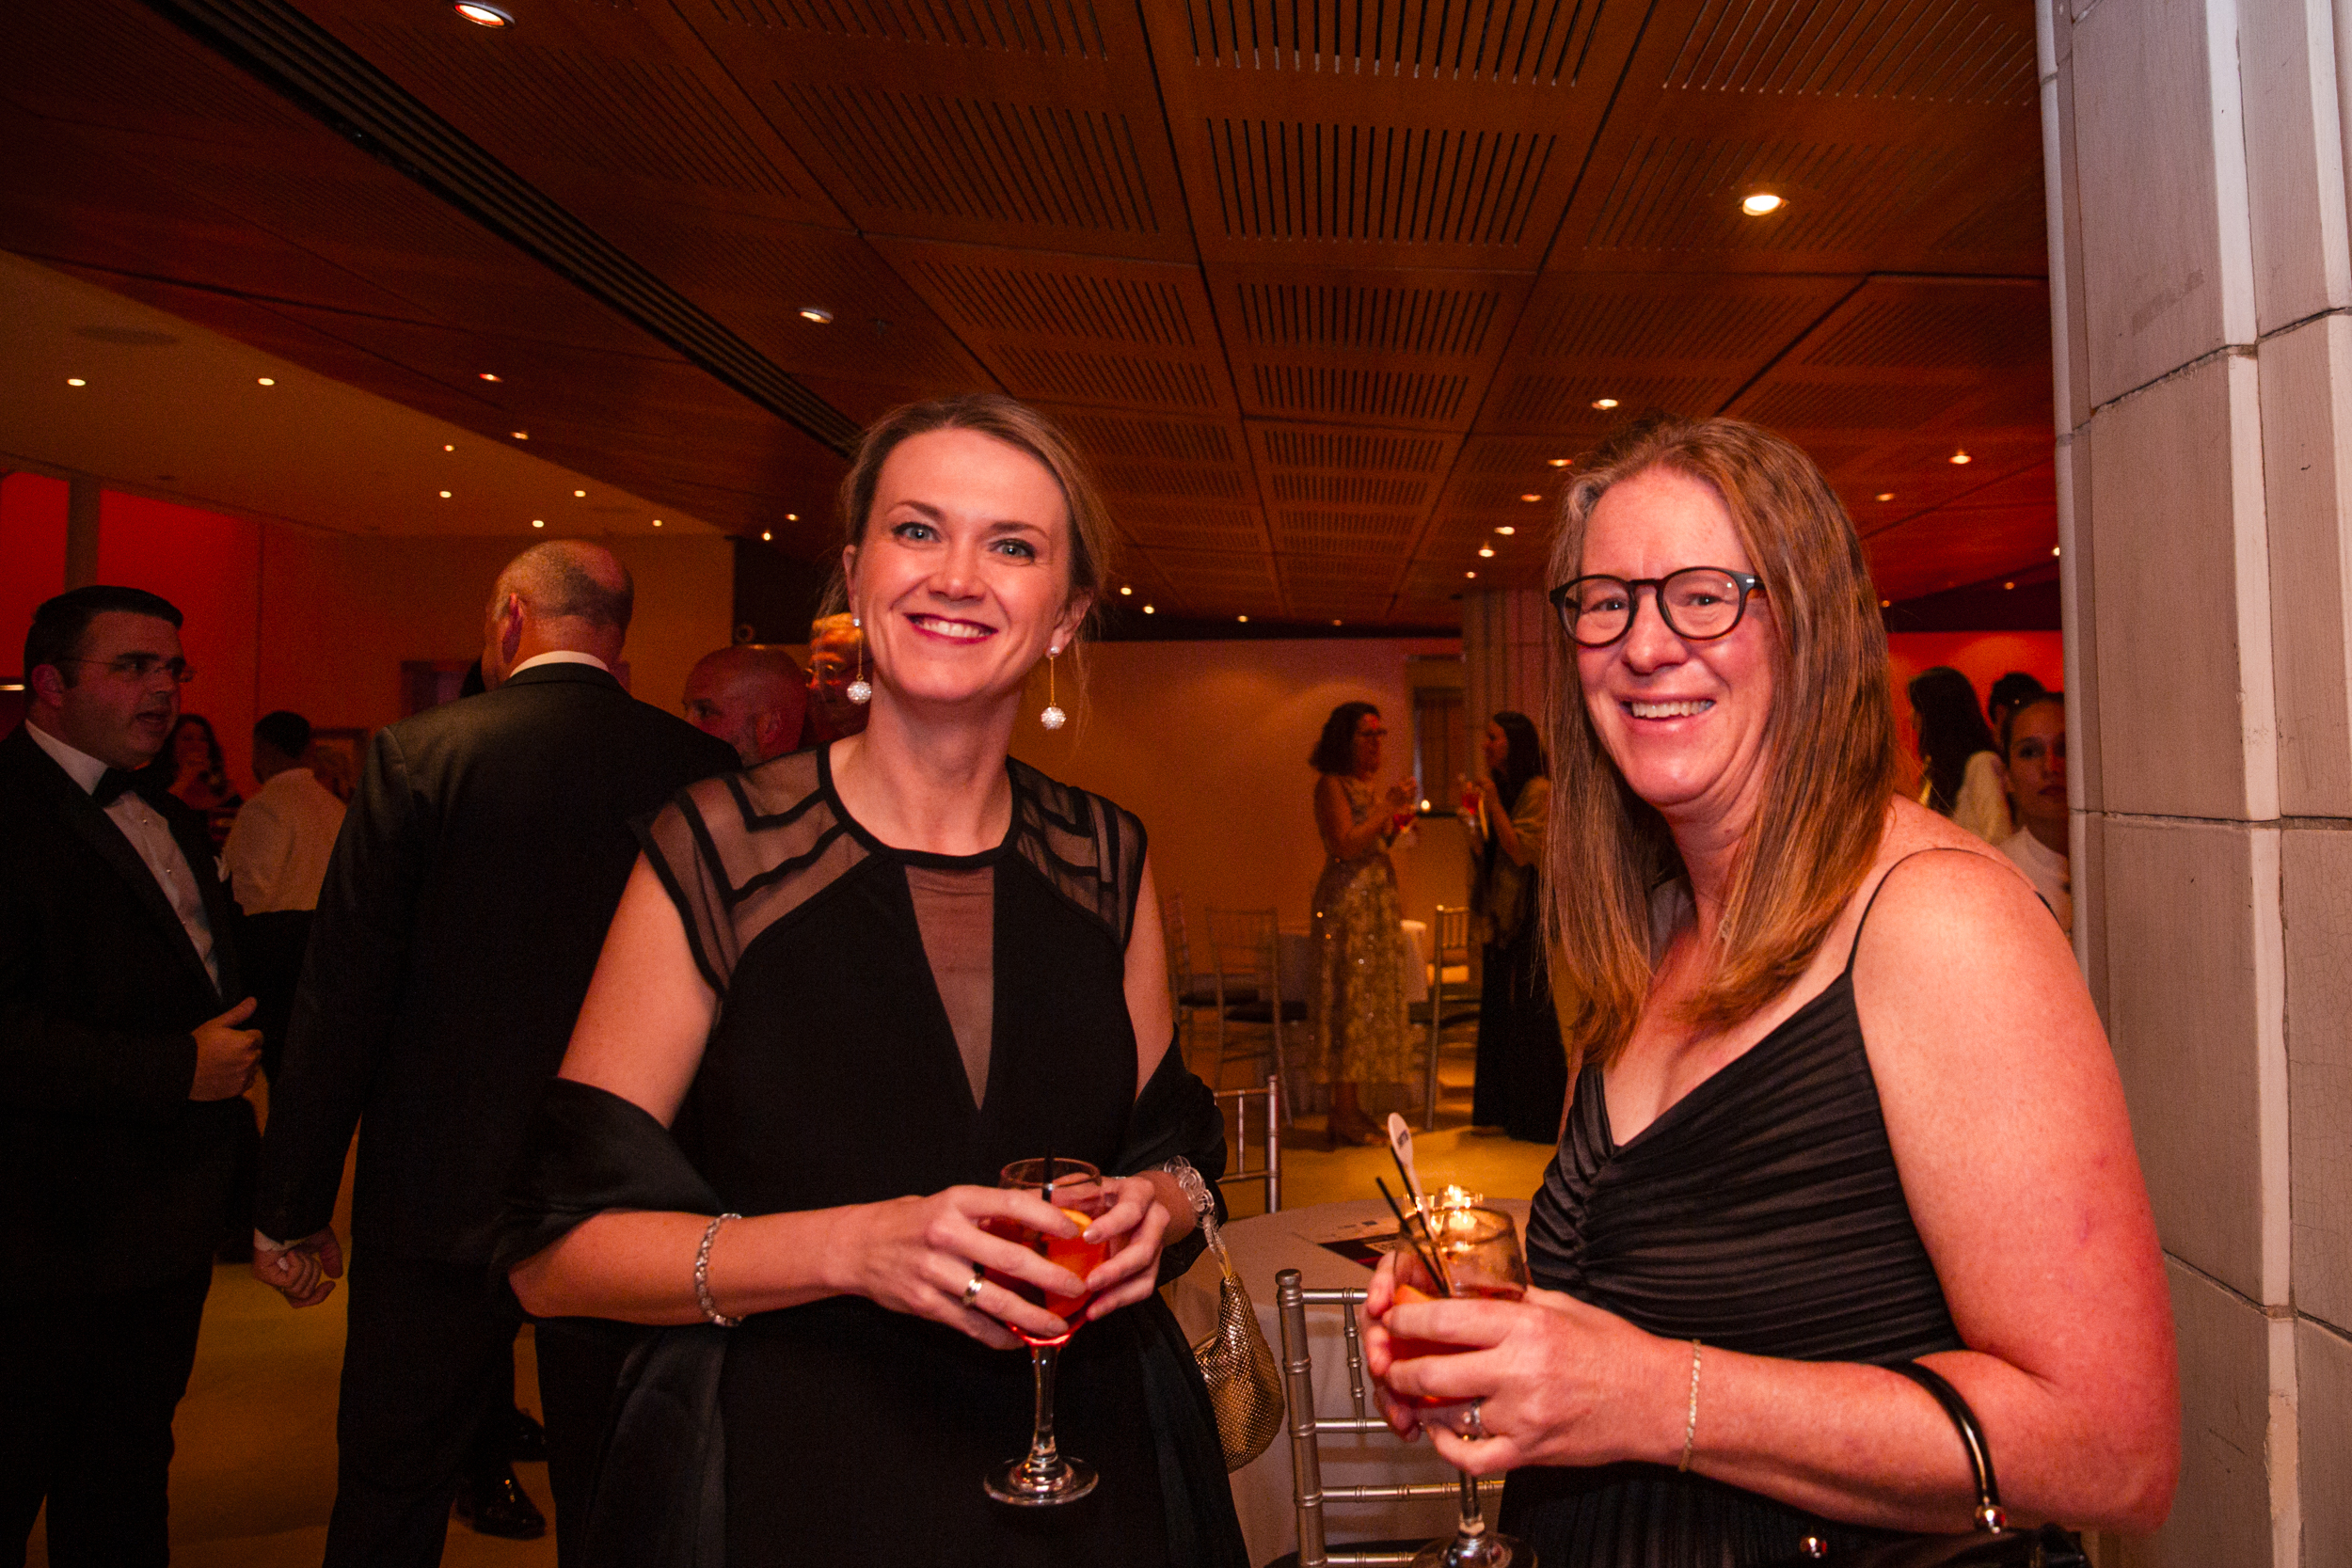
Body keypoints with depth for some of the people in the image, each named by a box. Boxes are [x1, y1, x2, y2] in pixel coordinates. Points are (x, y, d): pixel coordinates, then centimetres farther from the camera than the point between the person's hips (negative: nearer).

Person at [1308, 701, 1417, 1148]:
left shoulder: (1368, 785, 18)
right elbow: (1344, 845, -19)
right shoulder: (1332, 785, -8)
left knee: (1370, 1001, 7)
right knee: (1349, 999, -8)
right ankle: (1345, 1113, -4)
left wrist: (1397, 823, 8)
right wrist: (1388, 808, -15)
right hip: (1347, 902, -9)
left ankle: (1350, 1109, 12)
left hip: (1378, 901, 9)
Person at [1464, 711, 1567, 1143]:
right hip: (1502, 914, 9)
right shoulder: (1499, 788, 15)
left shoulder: (1538, 791, -10)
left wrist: (1493, 804, -17)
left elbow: (1522, 851, -19)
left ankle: (1541, 1118, 6)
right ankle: (1507, 1111, 19)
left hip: (1527, 915, -9)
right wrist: (1475, 820, 4)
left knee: (1526, 1010, -4)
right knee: (1498, 1008, 10)